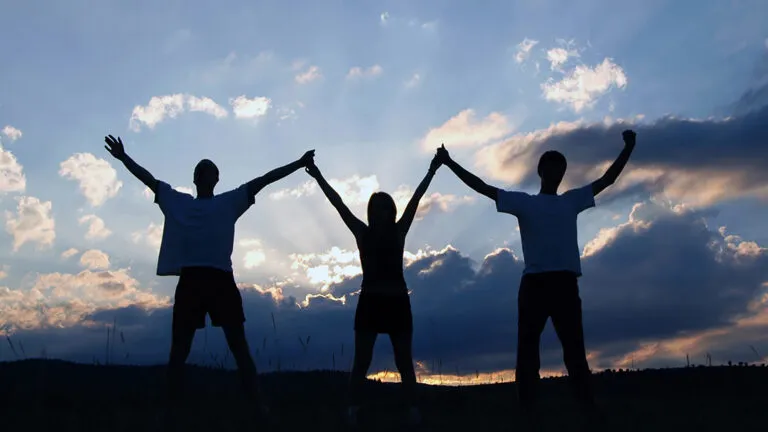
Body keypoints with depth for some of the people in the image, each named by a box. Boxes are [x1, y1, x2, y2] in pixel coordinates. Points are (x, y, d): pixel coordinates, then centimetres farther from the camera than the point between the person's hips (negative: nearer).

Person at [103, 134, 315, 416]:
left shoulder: (229, 202, 12)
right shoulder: (177, 202, 17)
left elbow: (262, 180, 4)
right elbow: (148, 179, 17)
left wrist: (297, 164, 0)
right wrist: (124, 157, 13)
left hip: (221, 280, -2)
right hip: (190, 280, 2)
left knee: (239, 347, -2)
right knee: (179, 349, 4)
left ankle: (259, 406, -3)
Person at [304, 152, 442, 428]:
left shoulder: (399, 232, 3)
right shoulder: (362, 233, 3)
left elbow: (416, 199, 1)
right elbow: (338, 204, 1)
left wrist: (432, 170, 1)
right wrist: (318, 177, 0)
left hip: (397, 302, 0)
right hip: (370, 302, 0)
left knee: (404, 363, 5)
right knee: (361, 362, 1)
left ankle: (413, 412, 5)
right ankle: (352, 413, 2)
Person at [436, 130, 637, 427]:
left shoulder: (572, 200, 20)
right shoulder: (523, 202, 11)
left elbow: (607, 179, 22)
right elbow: (483, 187, 7)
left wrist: (628, 148, 14)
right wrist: (450, 163, 4)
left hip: (566, 282, 3)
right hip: (534, 282, -2)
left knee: (575, 349, 3)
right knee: (528, 348, -2)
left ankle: (590, 410, 3)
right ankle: (528, 411, 0)